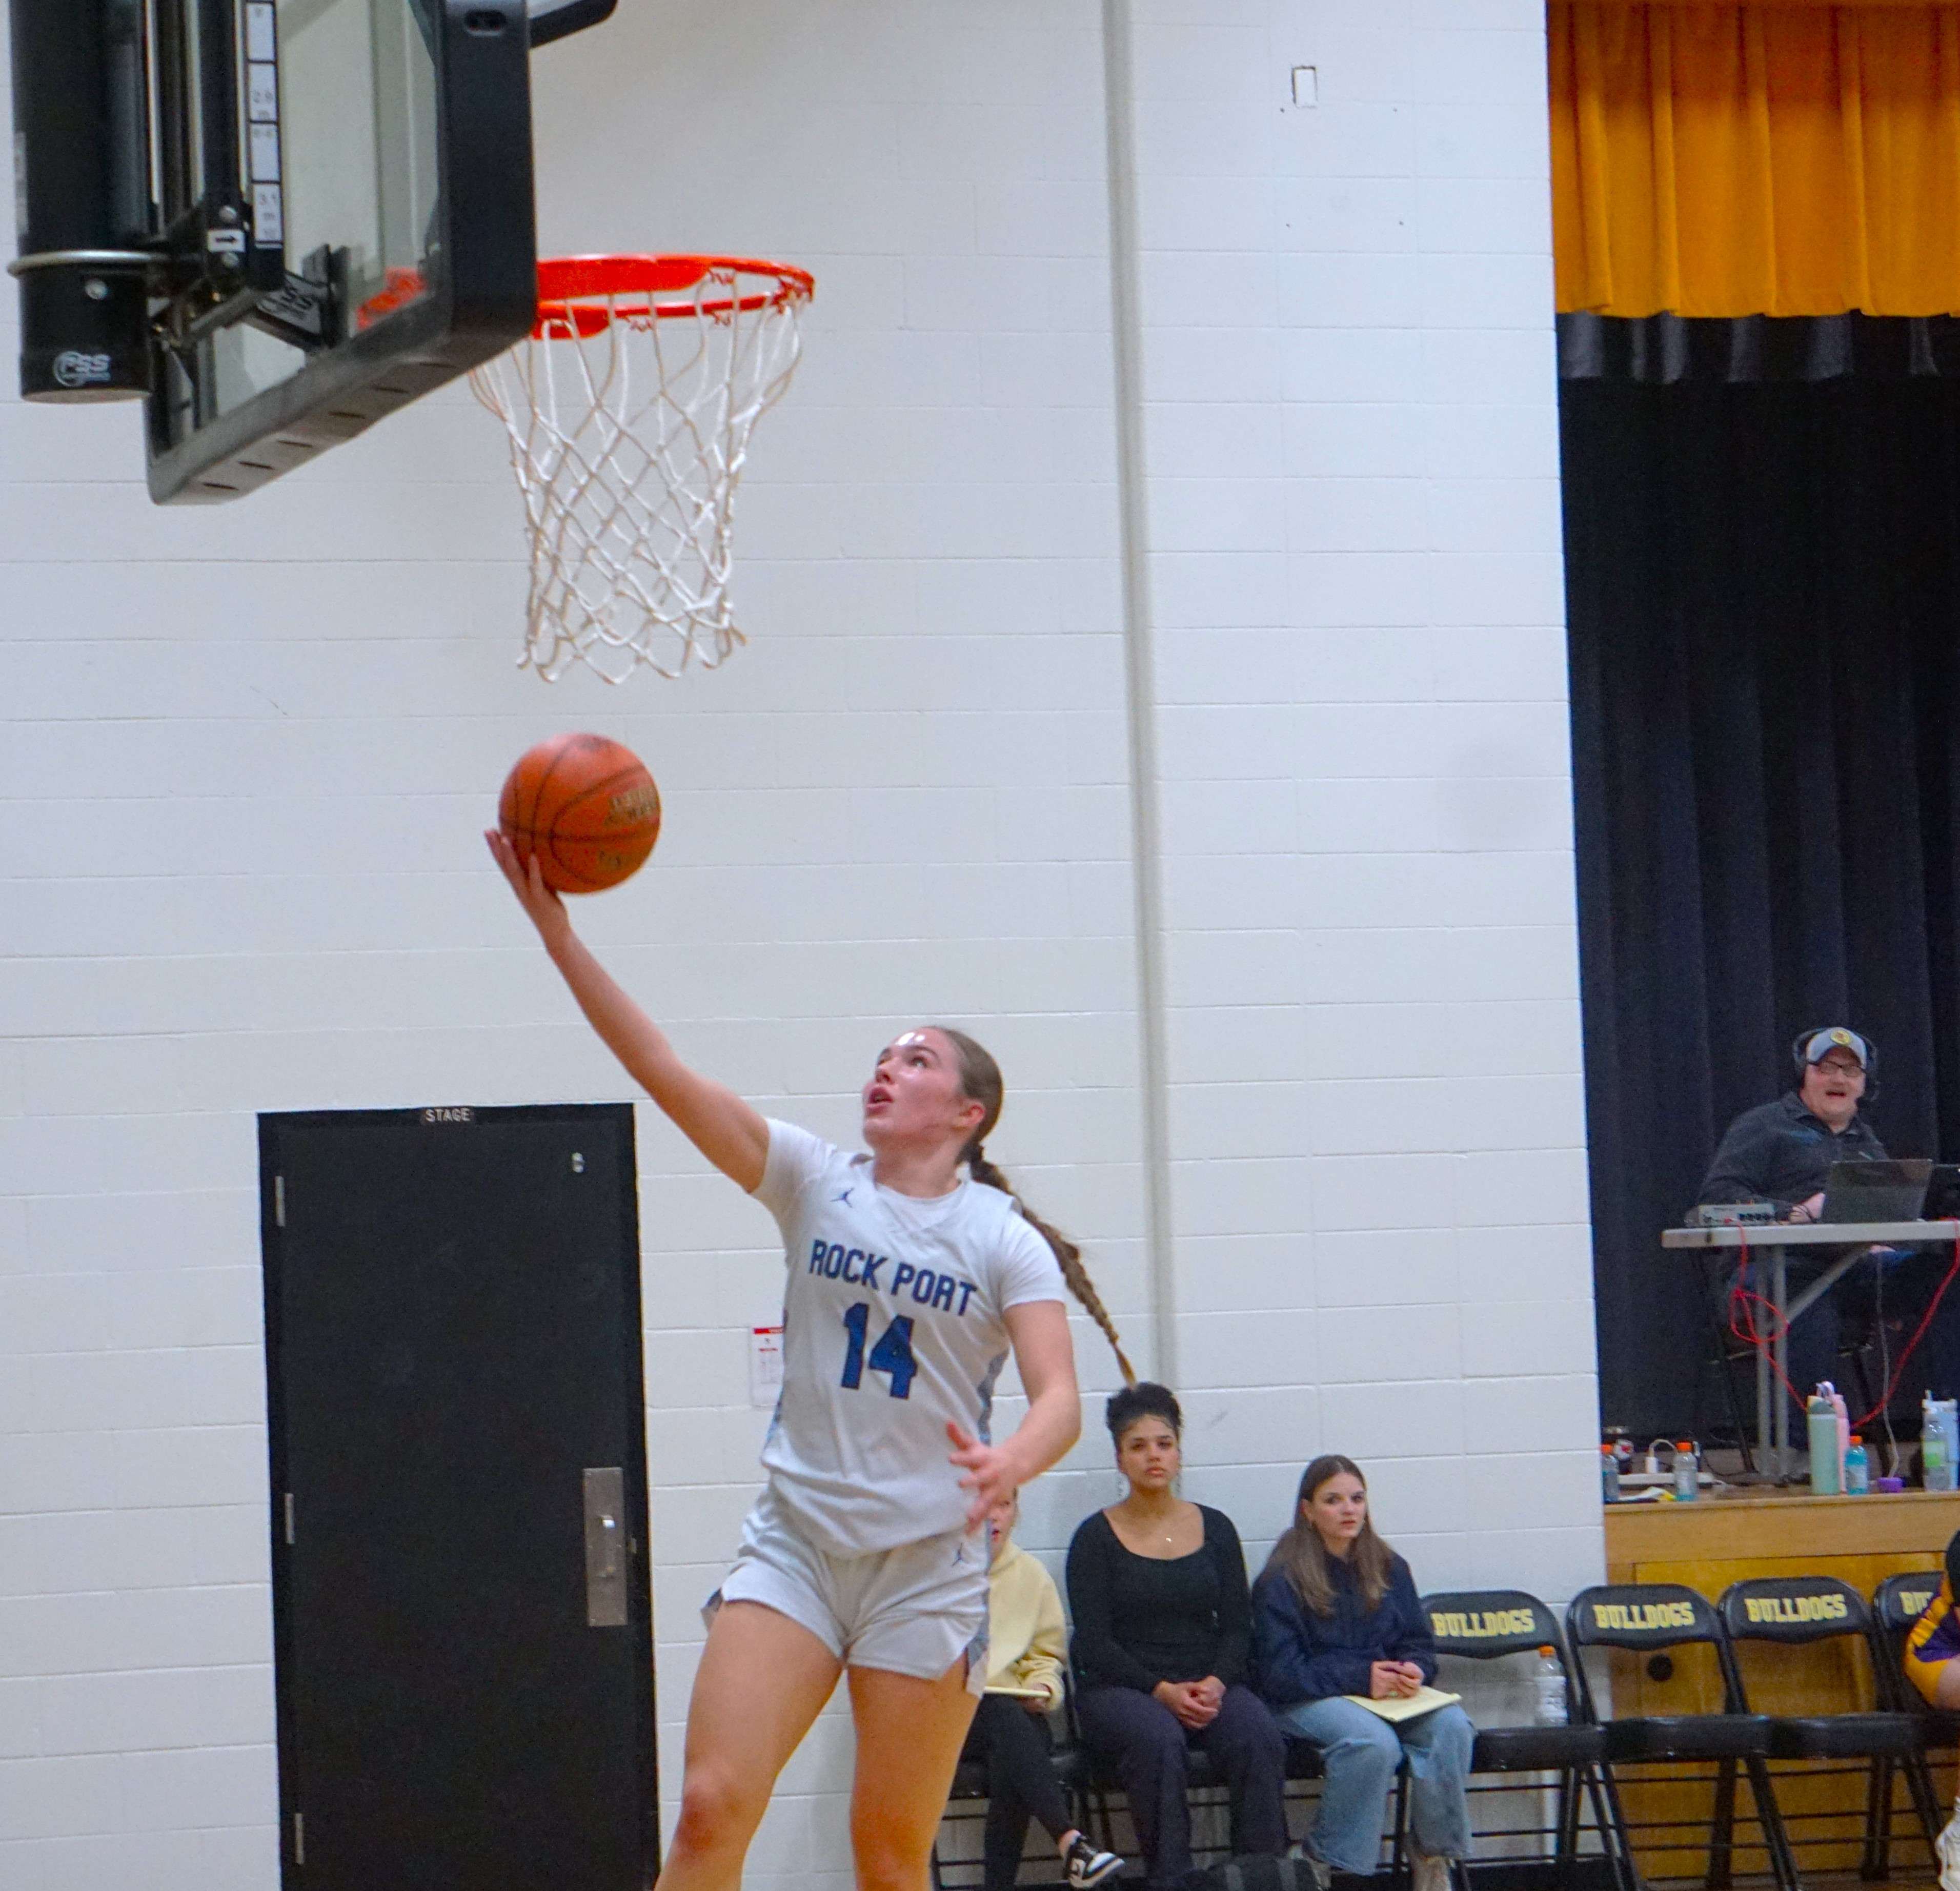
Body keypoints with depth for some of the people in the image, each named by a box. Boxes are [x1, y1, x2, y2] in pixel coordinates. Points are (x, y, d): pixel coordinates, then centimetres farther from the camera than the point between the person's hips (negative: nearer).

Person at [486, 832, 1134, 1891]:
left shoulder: (1003, 1240, 0)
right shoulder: (815, 1185, 5)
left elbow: (1059, 1399, -11)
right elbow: (663, 1073, -3)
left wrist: (1012, 1463, -34)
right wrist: (558, 932, -13)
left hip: (929, 1563, -2)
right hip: (795, 1542, 2)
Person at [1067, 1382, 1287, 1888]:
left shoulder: (1214, 1528, 13)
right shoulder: (1097, 1537, 4)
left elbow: (1238, 1625, 10)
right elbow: (1094, 1643, -3)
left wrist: (1216, 1684, -11)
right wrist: (1162, 1691, -16)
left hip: (1210, 1684, 3)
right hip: (1119, 1689, -3)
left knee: (1259, 1740, -30)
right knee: (1159, 1741, -37)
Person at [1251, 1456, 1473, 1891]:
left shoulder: (1388, 1569, 13)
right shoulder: (1282, 1579, -4)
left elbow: (1418, 1643, 15)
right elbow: (1282, 1673, -10)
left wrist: (1413, 1671, -11)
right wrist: (1361, 1679, -18)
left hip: (1383, 1691, 5)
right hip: (1307, 1701, -5)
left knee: (1451, 1725, -27)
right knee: (1374, 1741, -37)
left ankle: (1434, 1855, -13)